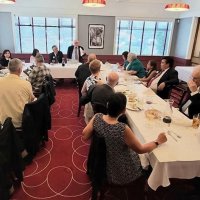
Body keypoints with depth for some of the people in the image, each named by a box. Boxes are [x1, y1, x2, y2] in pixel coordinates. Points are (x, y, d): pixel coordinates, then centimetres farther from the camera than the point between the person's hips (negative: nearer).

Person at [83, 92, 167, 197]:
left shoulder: (97, 117, -21)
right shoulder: (123, 129, -35)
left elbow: (85, 136, -9)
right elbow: (141, 149, -22)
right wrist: (158, 141, -7)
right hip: (121, 172, -5)